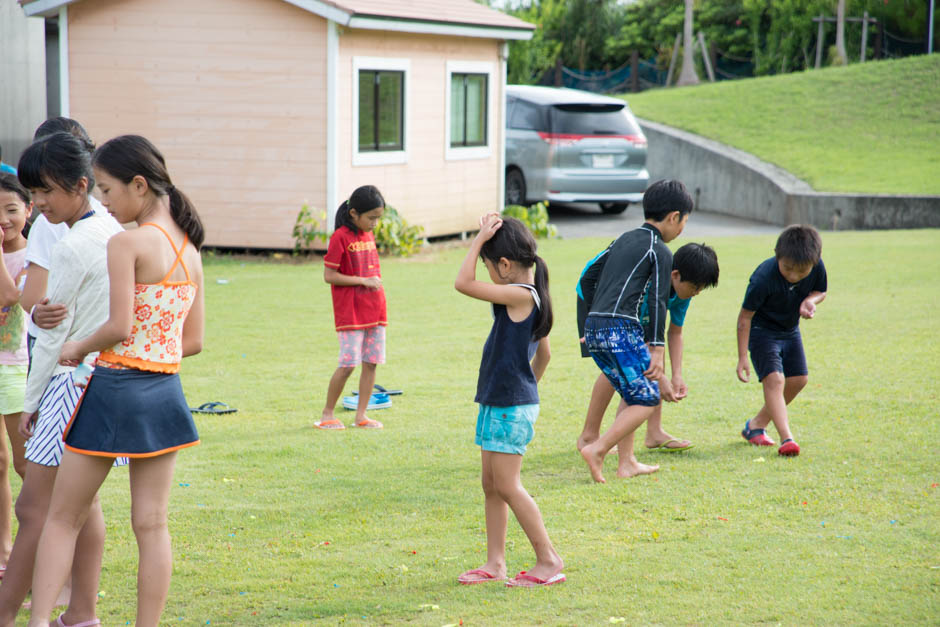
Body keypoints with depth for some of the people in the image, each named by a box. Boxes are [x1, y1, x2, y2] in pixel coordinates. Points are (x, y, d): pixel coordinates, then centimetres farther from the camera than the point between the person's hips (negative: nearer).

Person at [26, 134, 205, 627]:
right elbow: (193, 340, 11)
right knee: (151, 525, 8)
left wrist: (77, 348, -3)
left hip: (115, 388, -6)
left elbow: (119, 327, -20)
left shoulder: (126, 243, -12)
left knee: (63, 517, 5)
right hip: (164, 390, 6)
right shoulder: (189, 249, 9)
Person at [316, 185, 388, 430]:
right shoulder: (340, 237, -12)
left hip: (375, 311, 7)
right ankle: (327, 413, 6)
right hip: (350, 313, -7)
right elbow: (329, 275, -14)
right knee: (348, 364, -8)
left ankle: (361, 415, 12)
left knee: (371, 362, 5)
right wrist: (363, 281, -17)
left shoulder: (369, 234, 11)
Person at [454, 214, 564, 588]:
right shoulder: (532, 298, 11)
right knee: (491, 485, 12)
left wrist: (480, 239, -17)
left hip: (511, 407, -10)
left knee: (507, 486, -6)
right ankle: (495, 563, 17)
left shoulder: (519, 295, -18)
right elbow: (544, 352, 22)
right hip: (499, 402, 10)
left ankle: (548, 561, -1)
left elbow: (464, 283, -23)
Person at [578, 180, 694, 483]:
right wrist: (656, 349, -7)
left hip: (594, 326, 8)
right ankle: (597, 449, -12)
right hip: (621, 328, -8)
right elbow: (657, 302, -8)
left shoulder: (624, 239, 21)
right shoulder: (660, 251, -2)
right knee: (647, 397, -1)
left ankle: (626, 462, 16)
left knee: (631, 392, 19)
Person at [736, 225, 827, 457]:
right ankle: (786, 438, -27)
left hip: (790, 330, 6)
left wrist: (811, 300, -24)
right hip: (762, 331, -6)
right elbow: (745, 316, -22)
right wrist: (742, 356, -20)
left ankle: (757, 425, 24)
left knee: (798, 379, 8)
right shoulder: (763, 278, -33)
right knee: (774, 378, -21)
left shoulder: (817, 267, -20)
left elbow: (821, 291, 2)